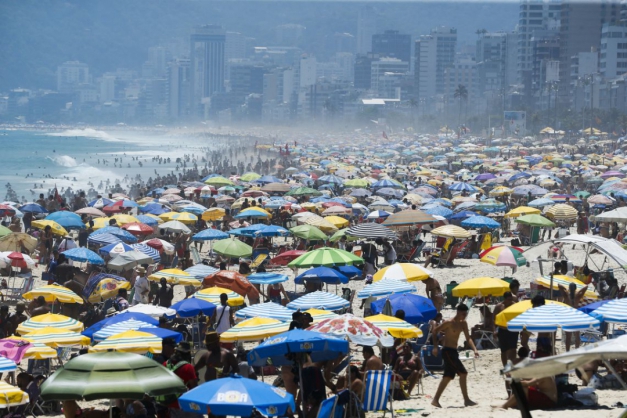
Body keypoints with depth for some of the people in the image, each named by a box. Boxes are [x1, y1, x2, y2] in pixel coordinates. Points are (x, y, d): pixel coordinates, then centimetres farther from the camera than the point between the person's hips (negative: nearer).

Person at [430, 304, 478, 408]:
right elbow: (435, 331, -10)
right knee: (463, 373, -12)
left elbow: (468, 338, 6)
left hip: (454, 352, 9)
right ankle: (466, 399, -8)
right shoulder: (449, 323, -13)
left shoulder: (463, 324, 9)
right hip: (447, 351, -9)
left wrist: (474, 349, -9)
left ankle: (436, 400, 16)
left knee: (448, 377, 11)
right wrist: (435, 346, -17)